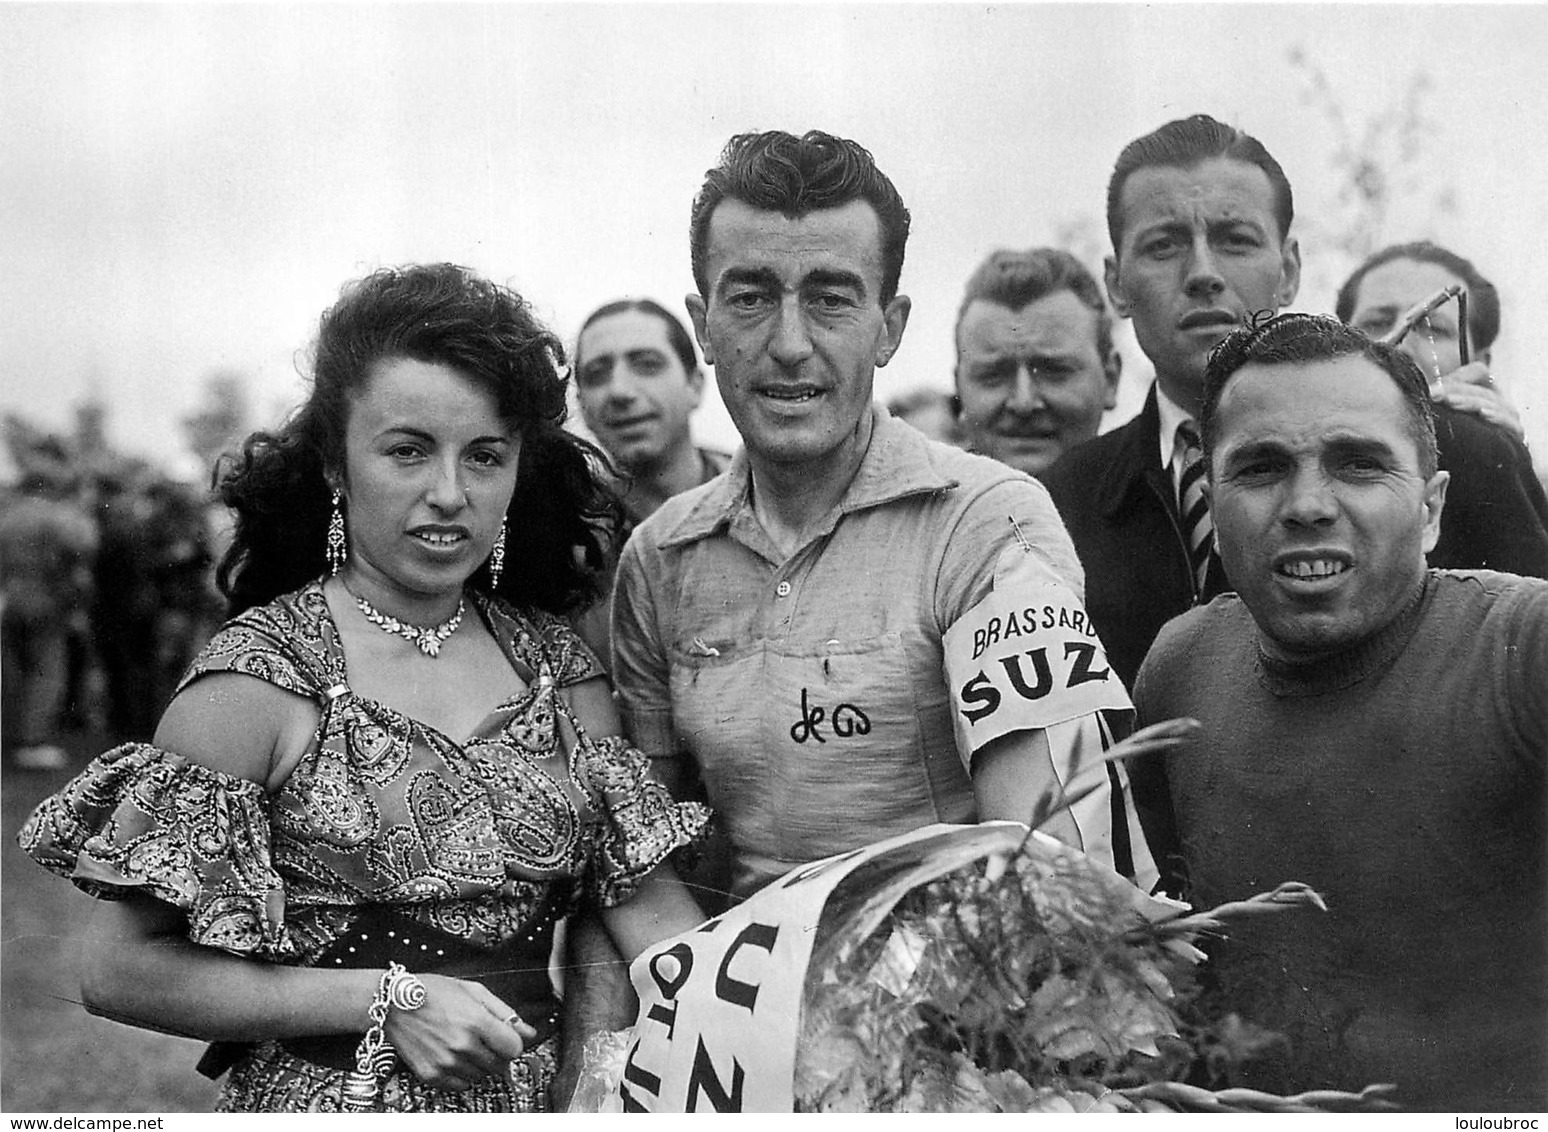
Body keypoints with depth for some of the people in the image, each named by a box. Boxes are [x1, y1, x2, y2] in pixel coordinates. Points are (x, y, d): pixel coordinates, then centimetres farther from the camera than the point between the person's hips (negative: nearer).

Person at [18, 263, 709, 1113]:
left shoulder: (558, 665, 0)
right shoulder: (258, 676, -13)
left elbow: (650, 906, -4)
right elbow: (122, 971, -15)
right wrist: (386, 1001, -20)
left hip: (543, 1095, 5)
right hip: (328, 1098, -4)